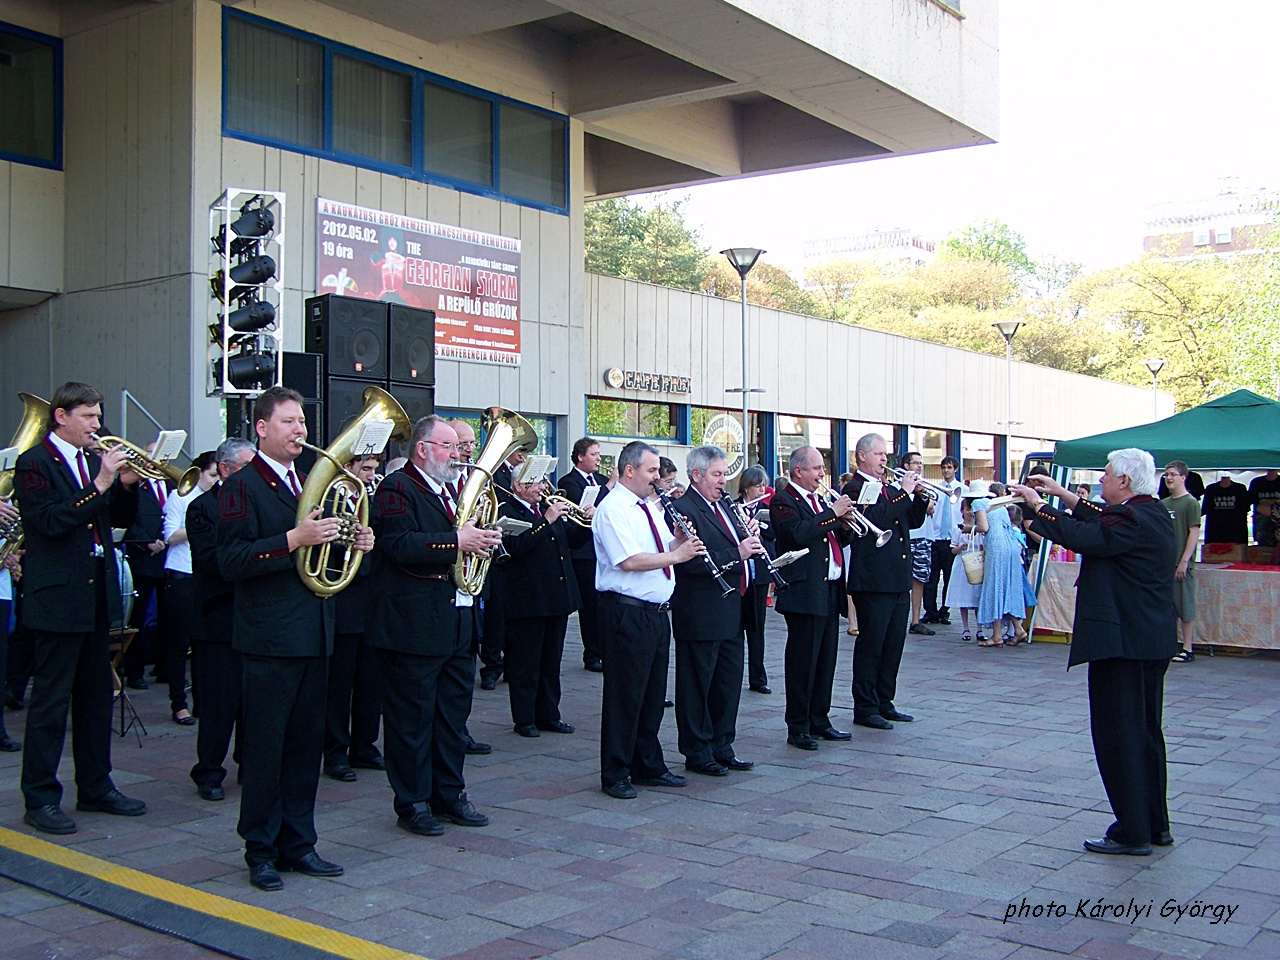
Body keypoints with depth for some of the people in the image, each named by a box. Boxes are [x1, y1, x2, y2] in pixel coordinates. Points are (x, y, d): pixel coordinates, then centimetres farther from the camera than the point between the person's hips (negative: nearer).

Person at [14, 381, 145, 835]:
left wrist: (127, 484, -5)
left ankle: (95, 787, 24)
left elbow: (122, 518, 13)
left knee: (96, 696, 13)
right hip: (57, 598, -8)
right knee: (51, 701, -2)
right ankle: (40, 799, 6)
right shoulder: (34, 463, -8)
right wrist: (100, 484, -23)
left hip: (97, 597, 8)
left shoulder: (94, 459, 14)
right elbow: (49, 521, -21)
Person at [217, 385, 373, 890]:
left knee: (306, 743, 12)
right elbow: (231, 561, -18)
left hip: (314, 635, 8)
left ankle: (297, 843, 22)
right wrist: (292, 540, -26)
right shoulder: (242, 487, -7)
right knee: (265, 747, 1)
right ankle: (260, 850, 13)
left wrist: (353, 543, 4)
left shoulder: (309, 484, 17)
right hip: (269, 637, -7)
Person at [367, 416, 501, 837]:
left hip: (458, 625, 9)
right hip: (413, 626, -9)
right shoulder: (397, 489, -9)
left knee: (453, 715, 14)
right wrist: (456, 543, -26)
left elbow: (469, 537, 21)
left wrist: (482, 538, -1)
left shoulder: (452, 490, 19)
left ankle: (450, 796, 25)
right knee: (412, 718, 1)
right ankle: (412, 803, 11)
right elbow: (399, 546, -23)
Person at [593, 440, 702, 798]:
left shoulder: (650, 508, 16)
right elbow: (629, 561, -24)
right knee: (625, 696, -1)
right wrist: (678, 554, -20)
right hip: (626, 612, -9)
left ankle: (649, 767, 27)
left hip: (656, 611, 9)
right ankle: (615, 775, 9)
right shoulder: (612, 509, -13)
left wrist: (681, 539, -2)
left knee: (653, 694, 15)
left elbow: (665, 551, 18)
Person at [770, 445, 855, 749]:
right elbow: (797, 534, -24)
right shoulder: (783, 501, -7)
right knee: (803, 662, -3)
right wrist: (832, 513, -19)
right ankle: (797, 728, 4)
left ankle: (820, 721, 22)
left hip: (830, 590, 8)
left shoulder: (820, 501, 19)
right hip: (805, 592, -8)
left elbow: (838, 541, 21)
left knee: (826, 660, 12)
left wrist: (845, 524, 0)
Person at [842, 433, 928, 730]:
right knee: (870, 645, -3)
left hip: (899, 580, 9)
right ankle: (865, 708, 4)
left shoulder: (890, 489, 18)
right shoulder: (856, 489, -8)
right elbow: (876, 520, -24)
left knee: (894, 644, 13)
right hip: (873, 580, -9)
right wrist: (904, 492, -18)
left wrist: (919, 496, 4)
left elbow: (914, 521, 20)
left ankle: (884, 703, 22)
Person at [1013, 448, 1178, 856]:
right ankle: (1156, 824, 27)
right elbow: (1102, 524, 20)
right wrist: (1062, 495, 20)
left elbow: (1085, 537, -27)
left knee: (1118, 734, -3)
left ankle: (1132, 833, 2)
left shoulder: (1133, 520, -19)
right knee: (1146, 731, 18)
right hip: (1151, 640, 11)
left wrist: (1039, 505, -14)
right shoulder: (1154, 514, 11)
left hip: (1121, 639, -11)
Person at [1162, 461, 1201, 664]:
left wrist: (1184, 561, -16)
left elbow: (1194, 533, -11)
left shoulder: (1190, 503, -6)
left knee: (1185, 607, -2)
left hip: (1182, 565, -7)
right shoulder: (1163, 503, 14)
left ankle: (1188, 649, 3)